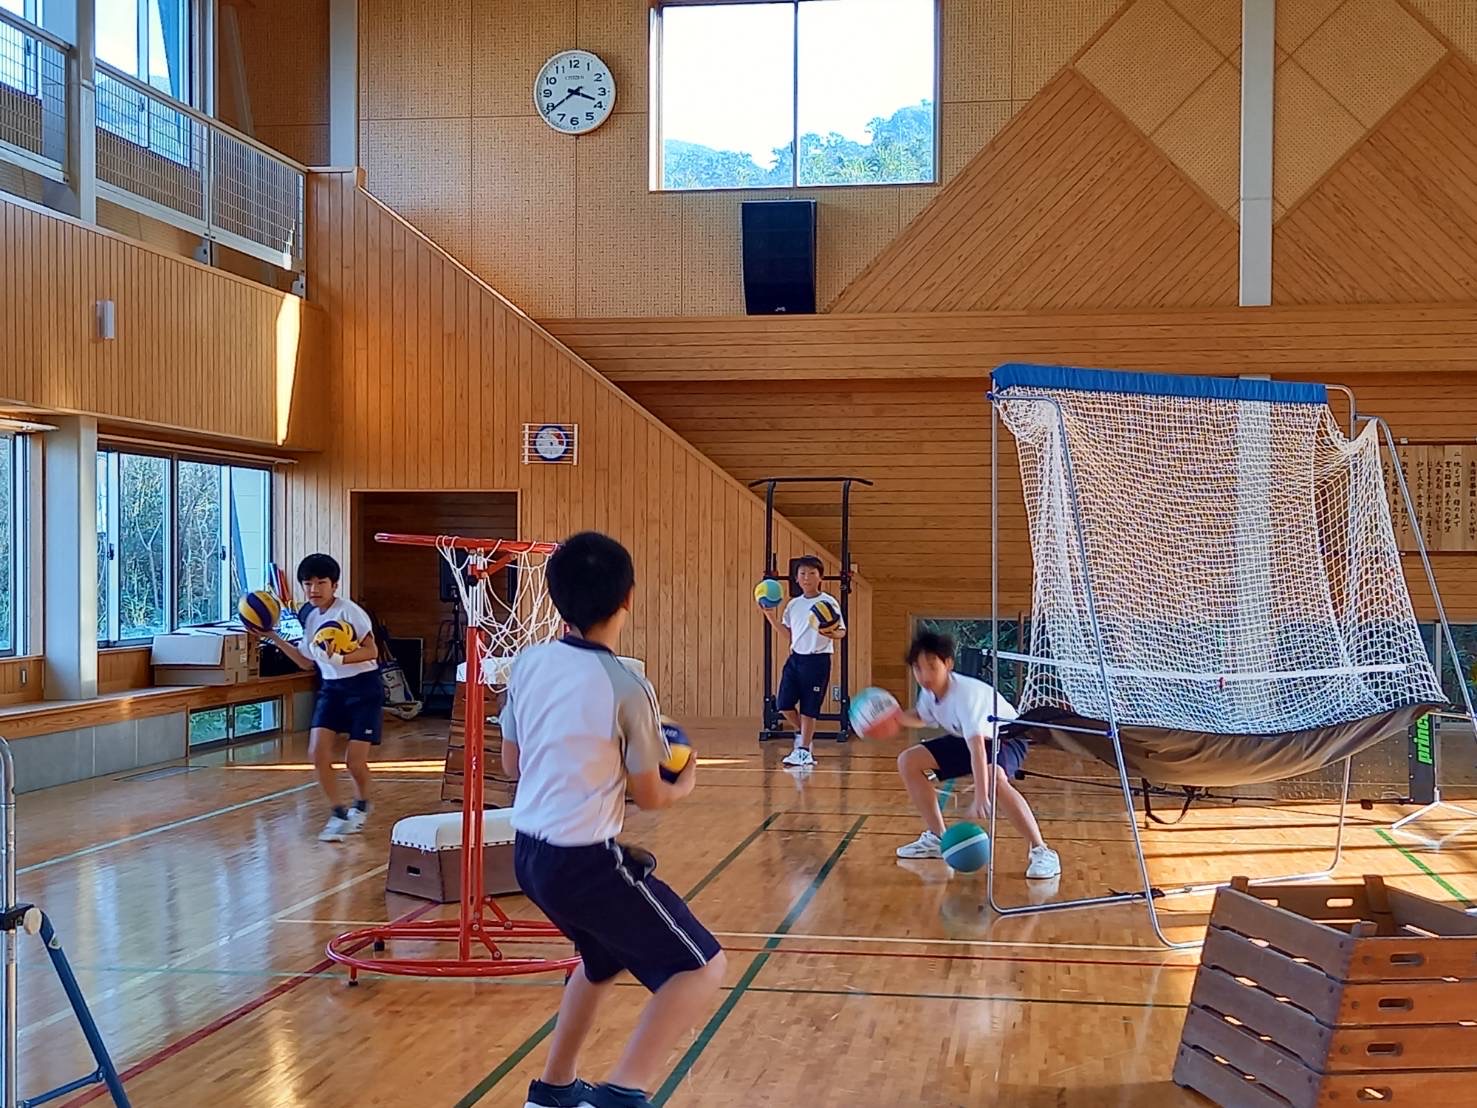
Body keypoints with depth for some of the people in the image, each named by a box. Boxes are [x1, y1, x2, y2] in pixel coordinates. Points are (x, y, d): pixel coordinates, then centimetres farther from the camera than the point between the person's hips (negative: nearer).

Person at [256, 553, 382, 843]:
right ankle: (338, 814, 6)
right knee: (318, 752, -9)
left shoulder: (349, 611, -15)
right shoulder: (310, 617, 7)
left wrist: (340, 659, -34)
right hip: (331, 688, 6)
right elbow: (307, 662, 15)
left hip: (363, 687, -6)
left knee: (355, 760, -7)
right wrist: (275, 638, 10)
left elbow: (371, 651, -20)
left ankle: (361, 805, 25)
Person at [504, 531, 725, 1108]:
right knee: (700, 967, 1)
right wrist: (683, 786, 19)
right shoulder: (627, 689, -16)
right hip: (586, 860, -7)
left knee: (603, 959, 31)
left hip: (530, 852, 8)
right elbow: (649, 796, -3)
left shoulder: (528, 664, 0)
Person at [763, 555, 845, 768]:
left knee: (809, 707, -1)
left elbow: (841, 632, -7)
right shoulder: (793, 605, 10)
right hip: (795, 657, 5)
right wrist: (772, 617, 5)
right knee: (783, 703, 0)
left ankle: (804, 750, 9)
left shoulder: (828, 603, -6)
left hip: (817, 660, -5)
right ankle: (802, 733, 26)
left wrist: (833, 634, -30)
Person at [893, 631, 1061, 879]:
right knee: (908, 761, 1)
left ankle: (1042, 853, -34)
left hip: (1005, 737, -9)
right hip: (965, 738, 9)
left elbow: (977, 748, -45)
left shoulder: (965, 693, -36)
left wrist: (980, 798, -54)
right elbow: (922, 718, 13)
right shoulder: (929, 691, -12)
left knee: (994, 778, -41)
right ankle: (937, 839, 12)